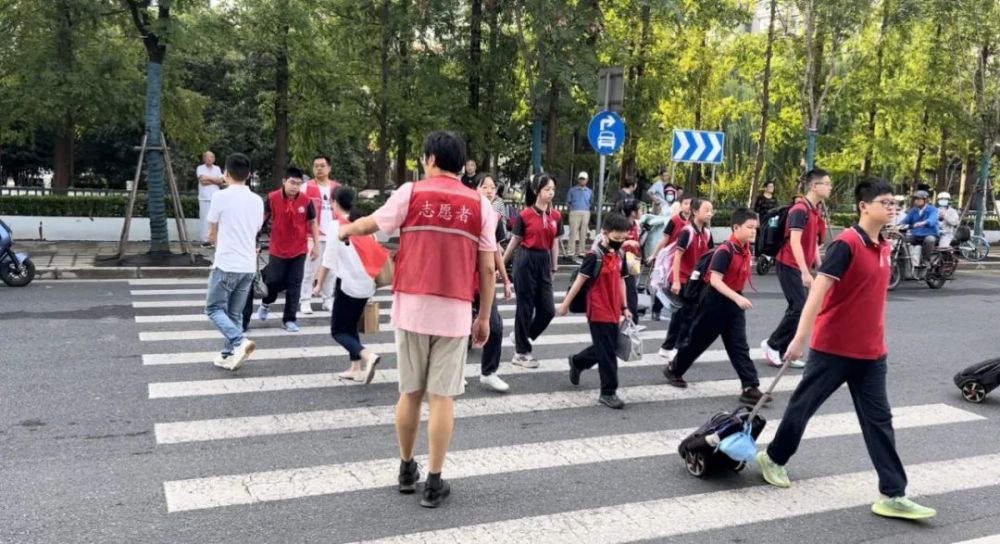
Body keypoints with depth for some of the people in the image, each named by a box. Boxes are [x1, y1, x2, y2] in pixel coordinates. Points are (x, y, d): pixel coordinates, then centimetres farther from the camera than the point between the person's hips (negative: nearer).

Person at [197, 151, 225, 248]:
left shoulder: (217, 169, 16)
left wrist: (208, 178, -5)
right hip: (204, 198, -3)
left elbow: (221, 182, 5)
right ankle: (205, 240, -4)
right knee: (205, 219, -7)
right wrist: (215, 180, -3)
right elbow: (203, 181, -10)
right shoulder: (200, 168, 5)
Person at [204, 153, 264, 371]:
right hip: (249, 266, 5)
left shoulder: (220, 196, -8)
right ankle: (229, 355, 15)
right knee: (235, 312, 14)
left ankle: (240, 342, -14)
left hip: (226, 265, -5)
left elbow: (212, 234, 3)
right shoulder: (257, 201, 7)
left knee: (214, 308, 6)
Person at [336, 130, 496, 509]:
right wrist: (484, 318, 10)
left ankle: (407, 470, 28)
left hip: (412, 307, 0)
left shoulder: (411, 193, 0)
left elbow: (371, 225, 16)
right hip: (455, 311, 0)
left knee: (410, 392, 14)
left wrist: (344, 230, 38)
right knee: (442, 397, 4)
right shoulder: (479, 204, 2)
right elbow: (488, 268, 1)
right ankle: (434, 483, 9)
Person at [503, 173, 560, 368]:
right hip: (526, 261, -5)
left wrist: (554, 268, 13)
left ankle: (522, 338, 28)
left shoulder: (556, 216, 5)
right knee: (525, 308, 3)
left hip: (544, 262, 5)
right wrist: (501, 265, 3)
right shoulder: (525, 215, -8)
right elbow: (514, 242, -1)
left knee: (548, 310, 4)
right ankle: (521, 352, 15)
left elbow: (555, 243, 11)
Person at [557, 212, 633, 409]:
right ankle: (608, 392, 7)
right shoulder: (594, 256, -15)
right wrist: (565, 304, -9)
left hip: (614, 312, 8)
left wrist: (624, 307, 16)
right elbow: (580, 281, -13)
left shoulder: (620, 256, 7)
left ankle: (577, 362, 43)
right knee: (607, 353, -3)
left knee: (605, 349, 19)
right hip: (599, 313, -8)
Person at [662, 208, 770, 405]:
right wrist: (737, 298, -34)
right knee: (698, 340, 8)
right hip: (715, 301, -7)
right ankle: (673, 369, 29)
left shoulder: (745, 250, 5)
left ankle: (750, 388, 1)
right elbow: (715, 280, -27)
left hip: (734, 303, 7)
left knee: (739, 346, 2)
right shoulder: (725, 250, -21)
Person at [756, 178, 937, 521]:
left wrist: (877, 341, 21)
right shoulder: (846, 244, -16)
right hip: (832, 348, -7)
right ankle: (773, 458, 30)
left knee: (879, 420, 5)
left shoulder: (883, 248, 8)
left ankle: (893, 496, 8)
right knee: (803, 405, 8)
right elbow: (818, 289, -22)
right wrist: (800, 338, -27)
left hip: (871, 352, 7)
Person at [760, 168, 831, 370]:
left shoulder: (816, 211, 11)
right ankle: (772, 344, 2)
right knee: (799, 308, -12)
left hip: (801, 266, 9)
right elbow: (794, 242, -25)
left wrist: (819, 267, 19)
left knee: (798, 308, 9)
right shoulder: (800, 210, -17)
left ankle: (783, 352, 15)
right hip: (789, 265, -9)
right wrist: (805, 272, -30)